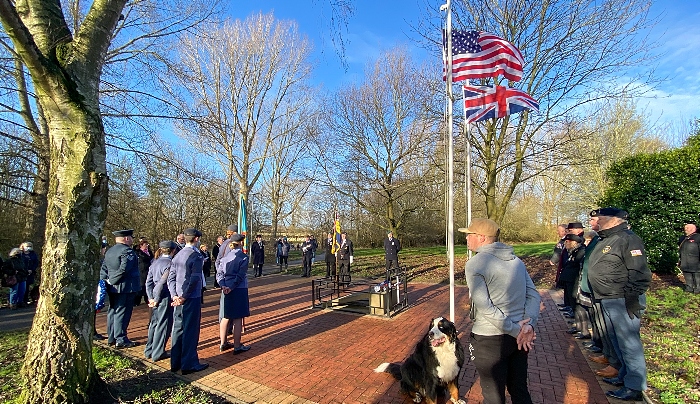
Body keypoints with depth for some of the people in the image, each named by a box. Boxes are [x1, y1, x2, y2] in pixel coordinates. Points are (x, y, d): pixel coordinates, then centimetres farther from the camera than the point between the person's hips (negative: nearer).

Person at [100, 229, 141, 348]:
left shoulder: (109, 251, 14)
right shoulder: (127, 251, -16)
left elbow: (103, 269, 13)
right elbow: (124, 269, -25)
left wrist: (105, 281, 8)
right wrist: (112, 281, -14)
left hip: (112, 288, 9)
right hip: (126, 287, -9)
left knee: (112, 311, 16)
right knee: (122, 312, -3)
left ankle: (111, 338, 26)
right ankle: (121, 339, 2)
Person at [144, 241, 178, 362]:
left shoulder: (155, 262, 8)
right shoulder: (169, 263, -17)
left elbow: (149, 282, 9)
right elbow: (162, 283, -22)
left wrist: (151, 297, 9)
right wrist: (156, 300, -13)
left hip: (156, 298, 8)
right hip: (165, 298, -8)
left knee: (154, 323, 19)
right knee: (163, 325, 4)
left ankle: (149, 351, 30)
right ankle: (158, 353, 14)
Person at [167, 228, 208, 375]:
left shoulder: (177, 256, 8)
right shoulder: (196, 256, -15)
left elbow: (171, 277, 7)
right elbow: (194, 279, -20)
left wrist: (174, 295, 2)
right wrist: (185, 296, -13)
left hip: (178, 299, 7)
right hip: (191, 299, -7)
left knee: (177, 329, 15)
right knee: (190, 331, 3)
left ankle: (175, 363, 26)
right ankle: (189, 364, 12)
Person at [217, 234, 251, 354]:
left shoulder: (226, 257, 6)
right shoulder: (243, 257, -10)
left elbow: (219, 273, 1)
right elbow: (240, 275, -17)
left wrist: (223, 285, -8)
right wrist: (231, 287, -15)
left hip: (226, 290, 6)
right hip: (239, 290, -6)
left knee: (226, 317, 16)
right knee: (238, 319, 2)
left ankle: (223, 344, 27)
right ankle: (237, 346, 9)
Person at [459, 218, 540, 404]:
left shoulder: (475, 264, -15)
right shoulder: (516, 260, 6)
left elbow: (485, 307, -20)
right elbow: (533, 295, 2)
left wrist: (515, 330, -14)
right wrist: (529, 323, -9)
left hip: (490, 340, -7)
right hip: (520, 338, 7)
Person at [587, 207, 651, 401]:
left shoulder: (628, 239, -15)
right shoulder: (605, 240, 14)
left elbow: (640, 274, -20)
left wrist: (632, 300, -20)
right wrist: (598, 295, 21)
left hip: (623, 301, -10)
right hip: (607, 301, 10)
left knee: (628, 342, 0)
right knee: (617, 341, 19)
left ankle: (634, 387, 11)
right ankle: (625, 375, 33)